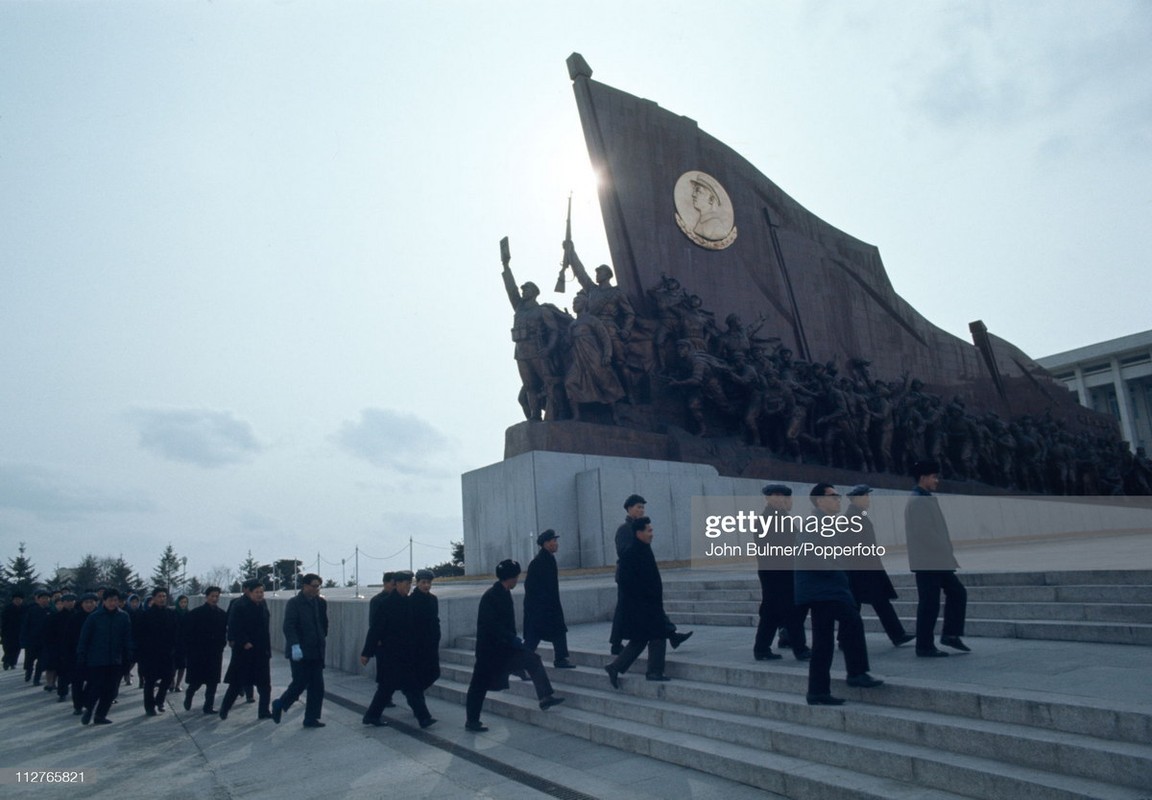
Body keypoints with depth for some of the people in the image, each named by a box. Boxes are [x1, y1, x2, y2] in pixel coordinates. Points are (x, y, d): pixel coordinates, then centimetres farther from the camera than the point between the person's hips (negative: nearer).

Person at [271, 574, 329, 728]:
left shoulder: (321, 602, 8)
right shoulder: (294, 603, -8)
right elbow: (289, 627, -17)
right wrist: (295, 646, -26)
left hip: (317, 651, 5)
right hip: (300, 652, -5)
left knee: (317, 686, 3)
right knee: (300, 683, -2)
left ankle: (311, 718, 13)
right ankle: (279, 705, 25)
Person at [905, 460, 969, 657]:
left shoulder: (927, 499, 15)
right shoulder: (918, 501, -16)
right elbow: (924, 532, -21)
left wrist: (945, 551, 11)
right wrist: (945, 550, -11)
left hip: (937, 560, 10)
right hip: (927, 561, -10)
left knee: (957, 592, 13)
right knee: (929, 604, -3)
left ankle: (950, 634, 20)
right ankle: (924, 647, 5)